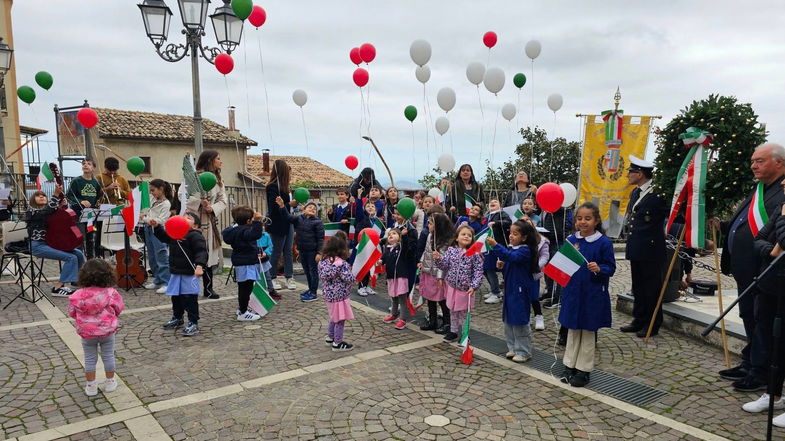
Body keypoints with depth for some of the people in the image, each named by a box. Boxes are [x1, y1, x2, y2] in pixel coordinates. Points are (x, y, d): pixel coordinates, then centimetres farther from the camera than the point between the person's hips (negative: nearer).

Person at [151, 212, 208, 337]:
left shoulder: (195, 236, -15)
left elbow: (202, 251, -23)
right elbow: (163, 236, 28)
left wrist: (199, 265, -36)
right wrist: (156, 226, 12)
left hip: (189, 274, -8)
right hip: (176, 273, 8)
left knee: (189, 299, -3)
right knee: (175, 297, 20)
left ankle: (193, 324, 7)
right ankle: (177, 318, 40)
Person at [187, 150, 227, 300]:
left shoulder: (218, 179, 13)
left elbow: (223, 200, 7)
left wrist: (213, 208, -11)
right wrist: (200, 202, -28)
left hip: (210, 221, 7)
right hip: (194, 220, -7)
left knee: (209, 254, 9)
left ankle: (208, 288, 17)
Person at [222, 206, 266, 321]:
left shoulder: (236, 229, 11)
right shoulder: (244, 231, -20)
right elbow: (255, 234, -40)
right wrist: (257, 221, -43)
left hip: (241, 262, 11)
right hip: (246, 264, -11)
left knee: (243, 287, 21)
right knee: (246, 287, -6)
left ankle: (241, 309, 34)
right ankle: (242, 313, -2)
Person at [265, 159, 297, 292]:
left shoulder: (282, 186, 10)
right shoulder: (272, 187, -16)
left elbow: (285, 202, 10)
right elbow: (274, 207, -20)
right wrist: (289, 204, -21)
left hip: (287, 222, 8)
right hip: (278, 224, -8)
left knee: (288, 251, 10)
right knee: (277, 252, 4)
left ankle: (289, 277, 16)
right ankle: (272, 278, 18)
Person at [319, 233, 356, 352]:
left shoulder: (323, 261, -1)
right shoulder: (342, 264, -22)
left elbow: (321, 276, 6)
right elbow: (349, 279, -23)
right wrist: (353, 276, -4)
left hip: (328, 294, 8)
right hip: (340, 295, -8)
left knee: (334, 317, 25)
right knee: (340, 320, 5)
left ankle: (330, 337, 37)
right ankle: (338, 343, 14)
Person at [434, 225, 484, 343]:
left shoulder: (474, 254, -11)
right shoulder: (451, 250, -3)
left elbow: (478, 271, -11)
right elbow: (445, 265, 0)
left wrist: (474, 286, -18)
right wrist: (438, 258, -18)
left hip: (465, 288, -3)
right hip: (452, 287, 3)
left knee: (464, 312, 9)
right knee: (453, 311, 17)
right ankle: (453, 332, 32)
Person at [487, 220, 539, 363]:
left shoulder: (525, 251, -17)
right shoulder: (511, 248, 8)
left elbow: (512, 257, -37)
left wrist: (496, 245, -44)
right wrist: (502, 265, -1)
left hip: (521, 291, -9)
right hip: (510, 289, 9)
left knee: (520, 322, -1)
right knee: (509, 320, 15)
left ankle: (524, 352, 12)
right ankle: (513, 348, 28)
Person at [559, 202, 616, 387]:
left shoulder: (604, 243, -10)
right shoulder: (571, 240, 1)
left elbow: (611, 267, -8)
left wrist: (599, 269, -27)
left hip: (593, 294, -3)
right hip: (573, 292, 4)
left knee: (588, 332, 10)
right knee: (572, 330, 14)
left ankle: (584, 370, 22)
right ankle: (569, 366, 26)